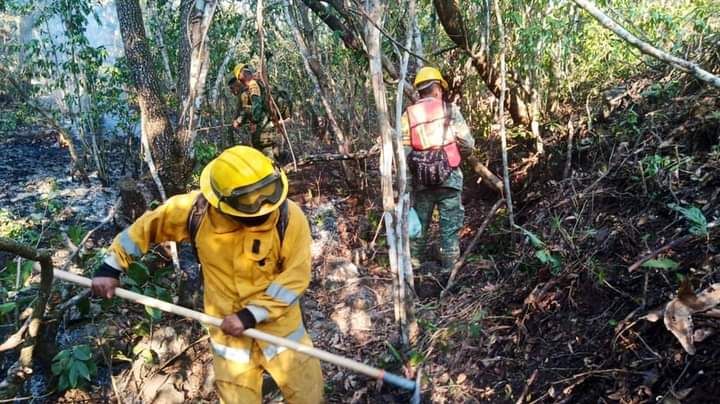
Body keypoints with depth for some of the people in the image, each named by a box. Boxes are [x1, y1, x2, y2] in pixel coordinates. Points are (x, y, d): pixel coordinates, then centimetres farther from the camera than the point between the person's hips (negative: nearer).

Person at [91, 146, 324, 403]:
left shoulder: (289, 217, -23)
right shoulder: (196, 210, -17)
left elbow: (295, 277, -19)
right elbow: (146, 226, 0)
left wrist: (252, 315, -24)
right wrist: (110, 268, 1)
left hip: (279, 324, -1)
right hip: (228, 327, 1)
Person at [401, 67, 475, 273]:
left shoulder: (408, 115, 2)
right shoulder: (450, 110, -2)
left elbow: (403, 152, -4)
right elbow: (468, 144, -3)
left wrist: (411, 171, 8)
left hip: (421, 178, 2)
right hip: (449, 175, -2)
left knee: (420, 220, 17)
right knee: (450, 222, 7)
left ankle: (415, 261, 26)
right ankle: (448, 266, 11)